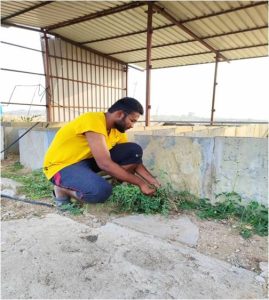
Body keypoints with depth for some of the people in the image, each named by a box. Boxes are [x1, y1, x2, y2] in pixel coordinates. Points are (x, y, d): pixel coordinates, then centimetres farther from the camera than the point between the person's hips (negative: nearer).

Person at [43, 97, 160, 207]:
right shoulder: (94, 121, -28)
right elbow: (105, 164, -33)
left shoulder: (118, 130, -2)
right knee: (102, 191, -37)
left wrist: (153, 181, -9)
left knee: (135, 150, -8)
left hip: (87, 160, 7)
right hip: (61, 166, -7)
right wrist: (141, 183, -26)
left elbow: (133, 158, 3)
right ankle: (62, 189, -8)